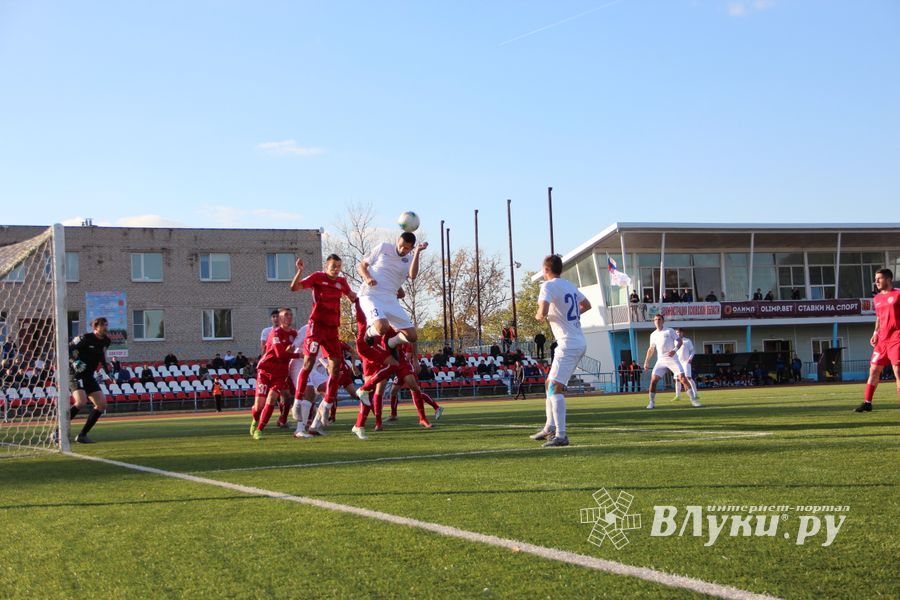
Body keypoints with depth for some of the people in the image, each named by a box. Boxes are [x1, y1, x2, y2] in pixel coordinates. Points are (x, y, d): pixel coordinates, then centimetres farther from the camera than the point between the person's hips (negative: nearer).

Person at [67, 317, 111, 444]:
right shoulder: (85, 338, -14)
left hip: (89, 376, 8)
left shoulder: (106, 341, 7)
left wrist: (107, 369, 15)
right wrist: (74, 361, -27)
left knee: (102, 404, 0)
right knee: (81, 401, -28)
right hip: (76, 373, -8)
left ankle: (82, 435, 7)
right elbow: (67, 349, -13)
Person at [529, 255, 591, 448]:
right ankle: (550, 428, 24)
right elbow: (586, 305, 31)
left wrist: (538, 316, -2)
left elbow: (543, 312, -24)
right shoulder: (569, 286, 16)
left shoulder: (549, 286, -10)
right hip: (579, 343, 9)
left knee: (555, 388, -13)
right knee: (550, 383, 19)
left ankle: (561, 435, -20)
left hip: (568, 345, -9)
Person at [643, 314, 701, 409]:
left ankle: (693, 400, -10)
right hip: (661, 361, 3)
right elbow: (651, 349, 23)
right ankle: (652, 402, 0)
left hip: (672, 359, -3)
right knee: (653, 379, -11)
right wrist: (646, 361, 16)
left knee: (682, 378, -14)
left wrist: (675, 350, -21)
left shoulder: (669, 331, 1)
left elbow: (679, 341, -2)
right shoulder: (653, 335, 13)